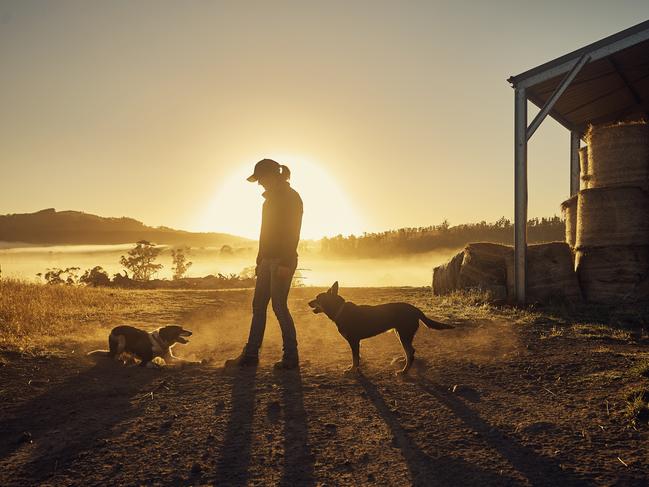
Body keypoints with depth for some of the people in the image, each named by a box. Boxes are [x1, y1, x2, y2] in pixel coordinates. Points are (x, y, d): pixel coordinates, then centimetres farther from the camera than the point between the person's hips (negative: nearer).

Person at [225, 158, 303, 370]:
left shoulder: (291, 197, -8)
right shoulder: (271, 198, 18)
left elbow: (292, 233, -16)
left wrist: (285, 263, -22)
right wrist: (260, 260, 18)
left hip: (282, 261, -9)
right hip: (267, 260, 9)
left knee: (279, 306, -7)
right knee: (258, 305, 8)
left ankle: (291, 357, 4)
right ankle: (251, 354, 15)